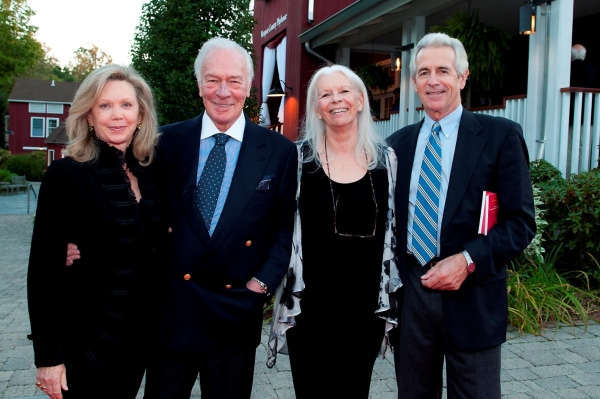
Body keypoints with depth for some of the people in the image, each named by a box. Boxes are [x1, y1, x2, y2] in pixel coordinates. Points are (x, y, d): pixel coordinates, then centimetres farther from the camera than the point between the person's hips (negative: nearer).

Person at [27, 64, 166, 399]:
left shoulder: (150, 173, 3)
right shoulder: (67, 174, -12)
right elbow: (43, 270, -12)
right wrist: (48, 356, -12)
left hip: (142, 336, 5)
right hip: (87, 341, -5)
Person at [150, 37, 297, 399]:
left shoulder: (280, 151, -2)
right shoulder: (169, 141, 2)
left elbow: (285, 229, 1)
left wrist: (262, 283, -8)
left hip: (234, 315, -1)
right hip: (169, 309, 1)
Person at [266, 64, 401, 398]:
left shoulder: (386, 158, 3)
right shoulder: (298, 157, -4)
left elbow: (393, 228, 9)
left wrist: (393, 296, 9)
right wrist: (278, 285, 0)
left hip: (367, 307, 2)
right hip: (310, 307, -2)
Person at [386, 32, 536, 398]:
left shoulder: (501, 135, -3)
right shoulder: (399, 143, 9)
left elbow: (521, 222, -6)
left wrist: (468, 261, -18)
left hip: (472, 297, -3)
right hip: (409, 292, 4)